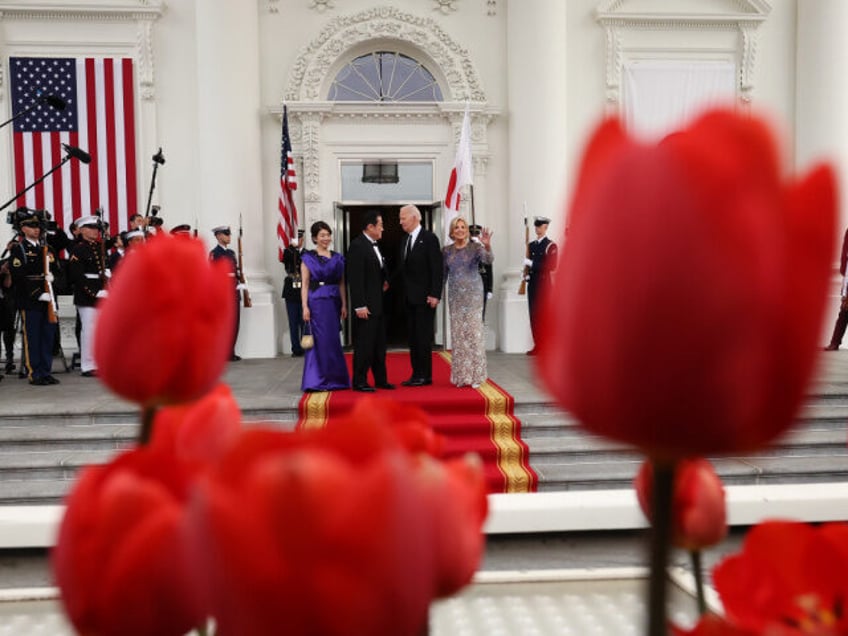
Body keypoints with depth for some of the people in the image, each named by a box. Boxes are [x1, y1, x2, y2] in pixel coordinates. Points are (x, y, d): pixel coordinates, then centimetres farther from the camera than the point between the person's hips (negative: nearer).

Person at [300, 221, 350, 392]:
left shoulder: (338, 258, 12)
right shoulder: (308, 258, 1)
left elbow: (341, 284, 11)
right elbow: (305, 284, -3)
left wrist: (344, 305, 3)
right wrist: (305, 307, -11)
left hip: (334, 302, 4)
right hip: (317, 302, -4)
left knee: (333, 340, 8)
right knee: (319, 340, -3)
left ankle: (334, 378, 18)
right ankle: (317, 380, 4)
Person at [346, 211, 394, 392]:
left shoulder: (374, 245, 14)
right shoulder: (357, 245, -14)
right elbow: (355, 278, -18)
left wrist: (384, 282, 6)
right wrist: (360, 306, -21)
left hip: (379, 304, 9)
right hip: (366, 306, -9)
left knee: (379, 345, 14)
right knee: (364, 345, -2)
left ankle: (381, 379, 23)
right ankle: (359, 382, 7)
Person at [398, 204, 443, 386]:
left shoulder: (429, 238, -8)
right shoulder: (405, 241, 15)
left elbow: (437, 268, -12)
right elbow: (403, 268, 15)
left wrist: (435, 294, -17)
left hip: (425, 297, -8)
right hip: (410, 297, 8)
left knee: (423, 336, -4)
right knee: (412, 337, 9)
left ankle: (425, 376, 4)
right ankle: (416, 374, 16)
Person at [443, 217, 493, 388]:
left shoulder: (475, 247, -2)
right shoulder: (446, 250, 8)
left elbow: (488, 260, -21)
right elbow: (443, 274, 13)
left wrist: (487, 246, -39)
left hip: (473, 294, -3)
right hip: (455, 295, 3)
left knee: (473, 331, -5)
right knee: (457, 333, 4)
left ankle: (475, 374, 3)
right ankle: (460, 375, 13)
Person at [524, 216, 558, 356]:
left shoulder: (551, 246, -4)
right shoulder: (531, 245, 15)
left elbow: (552, 266, -14)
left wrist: (532, 264, -16)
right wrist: (527, 274, 2)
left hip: (544, 284, -6)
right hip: (532, 284, 6)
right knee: (534, 315, 5)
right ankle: (537, 345, 11)